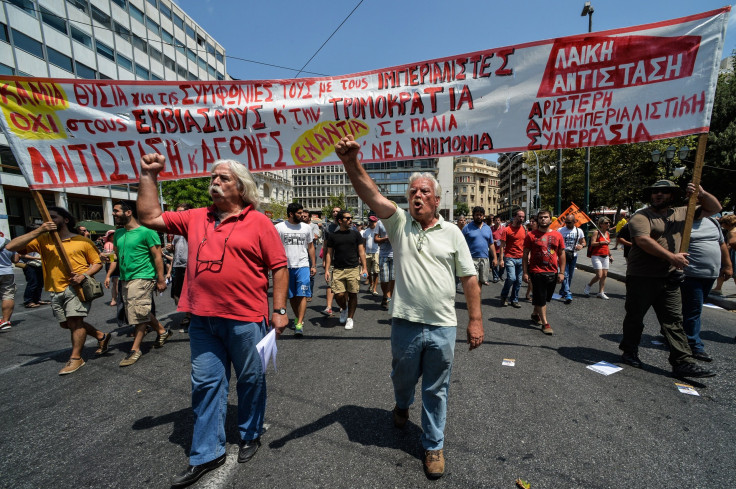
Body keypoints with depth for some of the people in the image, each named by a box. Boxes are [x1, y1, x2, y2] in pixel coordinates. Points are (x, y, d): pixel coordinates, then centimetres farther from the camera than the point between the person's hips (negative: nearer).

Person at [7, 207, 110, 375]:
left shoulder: (82, 241, 1)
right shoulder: (43, 240, 8)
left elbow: (97, 263, 4)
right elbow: (11, 246, -5)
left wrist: (84, 275, -15)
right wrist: (38, 230, -13)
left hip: (76, 287, -5)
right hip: (56, 290, 6)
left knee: (74, 319, -10)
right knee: (66, 323, 14)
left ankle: (76, 358, 3)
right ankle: (101, 336, 31)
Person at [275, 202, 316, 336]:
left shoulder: (306, 227, 7)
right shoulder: (279, 227, 0)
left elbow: (311, 247, 14)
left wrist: (313, 265, 10)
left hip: (303, 266, 0)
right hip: (286, 267, 0)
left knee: (302, 295, -9)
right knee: (291, 296, 11)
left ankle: (299, 324, -8)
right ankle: (298, 318, 28)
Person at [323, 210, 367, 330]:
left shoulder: (355, 234, 6)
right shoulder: (333, 236, 6)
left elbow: (361, 252, 6)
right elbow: (329, 254, 8)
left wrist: (364, 268, -1)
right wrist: (327, 269, 0)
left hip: (353, 269, 0)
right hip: (338, 270, 0)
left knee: (352, 294, 3)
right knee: (339, 294, -5)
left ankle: (350, 318, 20)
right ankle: (343, 308, 27)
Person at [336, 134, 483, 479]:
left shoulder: (452, 232, 0)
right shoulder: (399, 223, -2)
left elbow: (469, 278, 1)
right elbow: (372, 195, -18)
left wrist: (475, 320, -2)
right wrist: (351, 163, -34)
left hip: (442, 326, 0)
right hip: (406, 322, 1)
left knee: (436, 390, 15)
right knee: (403, 377, 24)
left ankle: (434, 446, 37)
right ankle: (402, 405, 58)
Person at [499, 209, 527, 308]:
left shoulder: (524, 229, 9)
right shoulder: (507, 230, -6)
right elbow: (502, 245, -6)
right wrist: (501, 259, -11)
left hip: (521, 258, 5)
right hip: (510, 258, -5)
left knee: (518, 281, 9)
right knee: (511, 278, -15)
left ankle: (514, 300, 22)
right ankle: (504, 296, 9)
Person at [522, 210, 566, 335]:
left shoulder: (557, 235, 5)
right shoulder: (531, 235, -4)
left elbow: (562, 255, 9)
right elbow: (525, 255, -3)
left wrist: (561, 272, 3)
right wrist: (525, 272, -7)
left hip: (553, 273, 4)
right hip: (537, 272, -4)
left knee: (546, 297, 16)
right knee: (541, 298, 0)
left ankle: (535, 314, 38)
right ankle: (545, 323, 8)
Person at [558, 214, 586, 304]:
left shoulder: (579, 231, 6)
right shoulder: (561, 230, -1)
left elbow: (583, 242, 12)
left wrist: (581, 245, -12)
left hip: (573, 256, 4)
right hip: (563, 255, -3)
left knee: (570, 276, 11)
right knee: (565, 275, -11)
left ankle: (562, 292, 26)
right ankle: (568, 295, -13)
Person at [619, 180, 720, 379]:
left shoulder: (682, 213, 14)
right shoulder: (641, 217, -8)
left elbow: (714, 208, 21)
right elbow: (643, 241, -22)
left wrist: (701, 194, 1)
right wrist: (672, 257, -23)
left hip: (669, 279, 5)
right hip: (641, 278, -5)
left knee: (674, 320, 5)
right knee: (635, 317, 8)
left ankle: (683, 363, 9)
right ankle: (630, 353, 23)